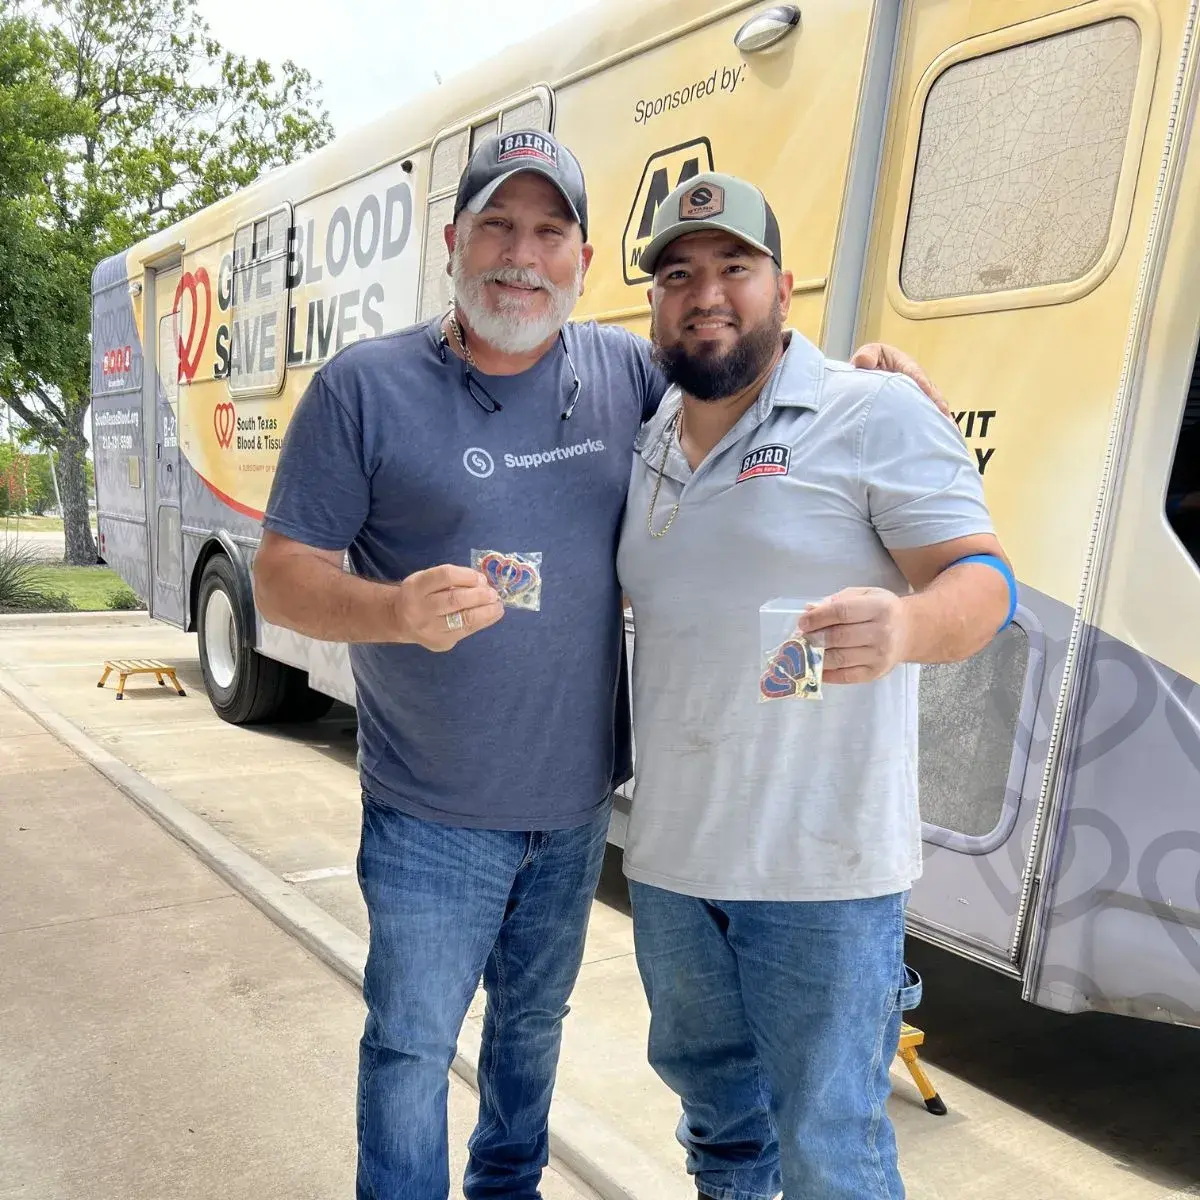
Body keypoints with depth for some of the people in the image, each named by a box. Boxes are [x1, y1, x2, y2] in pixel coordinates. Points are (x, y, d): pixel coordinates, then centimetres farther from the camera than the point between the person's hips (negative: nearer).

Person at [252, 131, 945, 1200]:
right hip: (431, 817, -3)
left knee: (534, 1017, 25)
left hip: (577, 802, 4)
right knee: (412, 1044, 11)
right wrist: (395, 610, -31)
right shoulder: (364, 388, -10)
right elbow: (283, 573, -10)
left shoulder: (630, 372, -1)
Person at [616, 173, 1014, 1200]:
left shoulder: (876, 411, -9)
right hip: (669, 855, 7)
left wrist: (906, 626, -36)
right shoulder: (645, 446, 10)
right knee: (709, 1084, 27)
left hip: (822, 869, -6)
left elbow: (981, 579, -15)